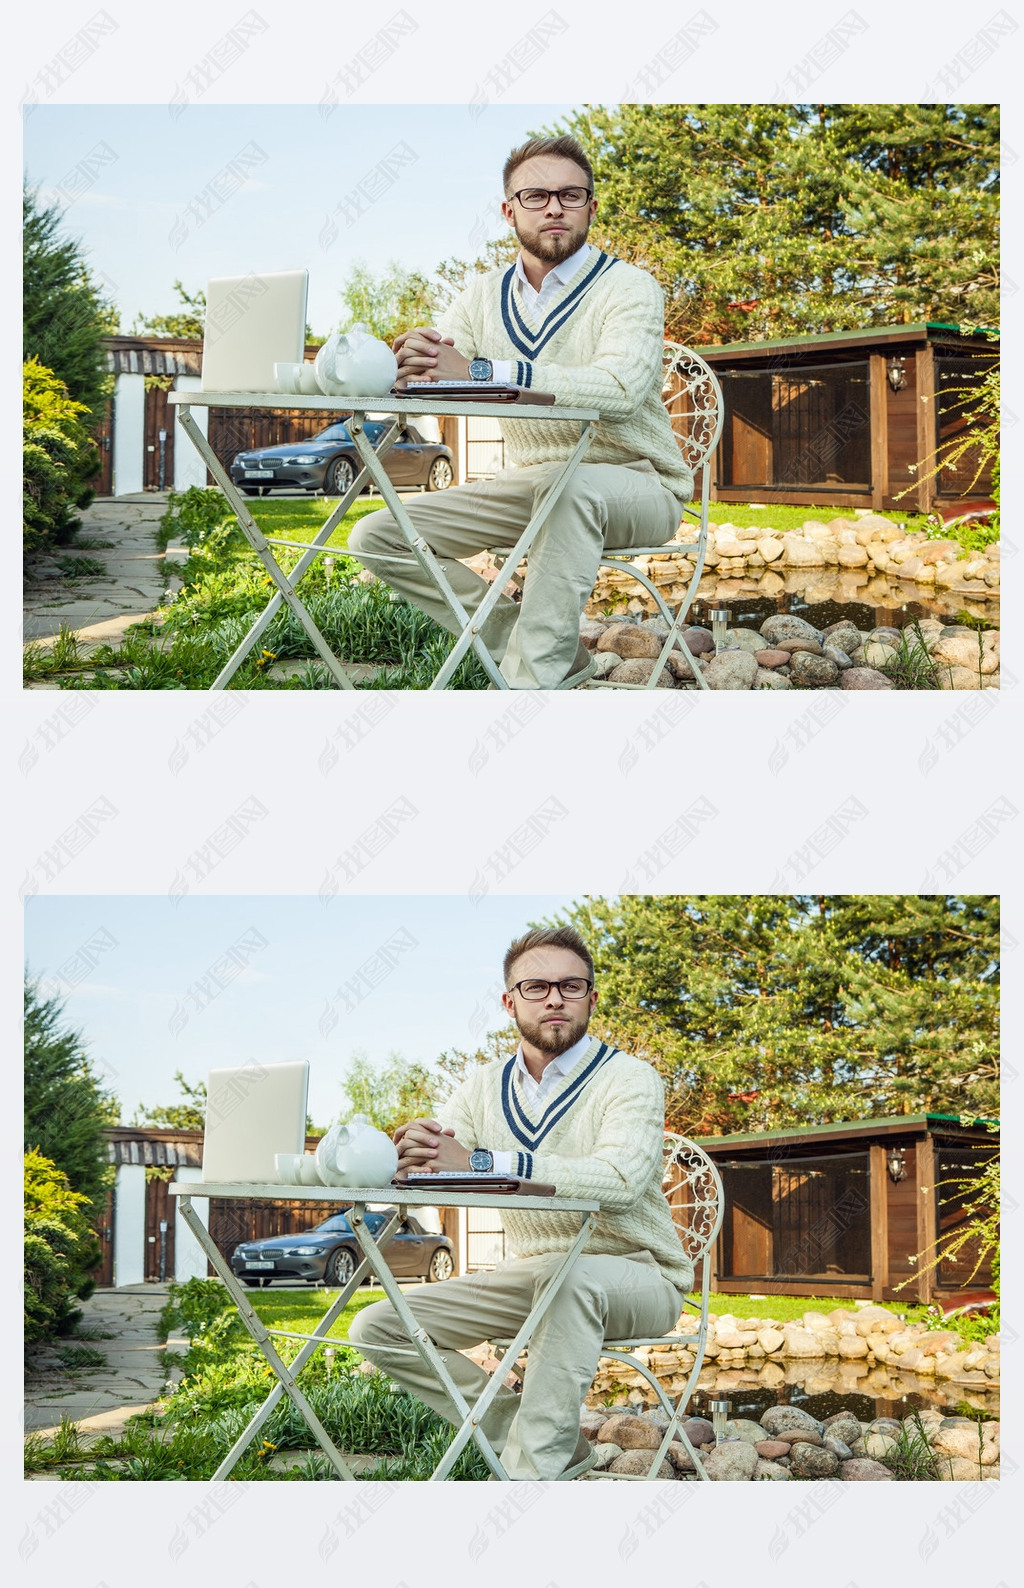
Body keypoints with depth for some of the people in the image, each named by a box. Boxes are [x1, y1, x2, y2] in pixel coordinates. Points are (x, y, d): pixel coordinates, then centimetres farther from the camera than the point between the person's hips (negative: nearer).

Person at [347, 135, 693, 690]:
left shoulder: (628, 288, -11)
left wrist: (479, 371, -39)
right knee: (377, 537, -6)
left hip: (636, 483, -6)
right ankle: (558, 656, -9)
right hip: (531, 484, 6)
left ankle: (528, 678, -35)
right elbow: (423, 382, -4)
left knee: (568, 485, -40)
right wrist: (411, 362, -32)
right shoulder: (486, 295, 7)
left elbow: (620, 387, -31)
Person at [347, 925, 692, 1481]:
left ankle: (528, 1469, -34)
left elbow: (620, 1179, -31)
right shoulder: (485, 1087, 6)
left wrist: (480, 1161, -38)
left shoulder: (629, 1079, -11)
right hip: (531, 1276, 6)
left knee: (568, 1276, -40)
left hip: (636, 1274, -6)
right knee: (377, 1328, -6)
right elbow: (426, 1175, -5)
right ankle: (558, 1448, -8)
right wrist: (412, 1154, -33)